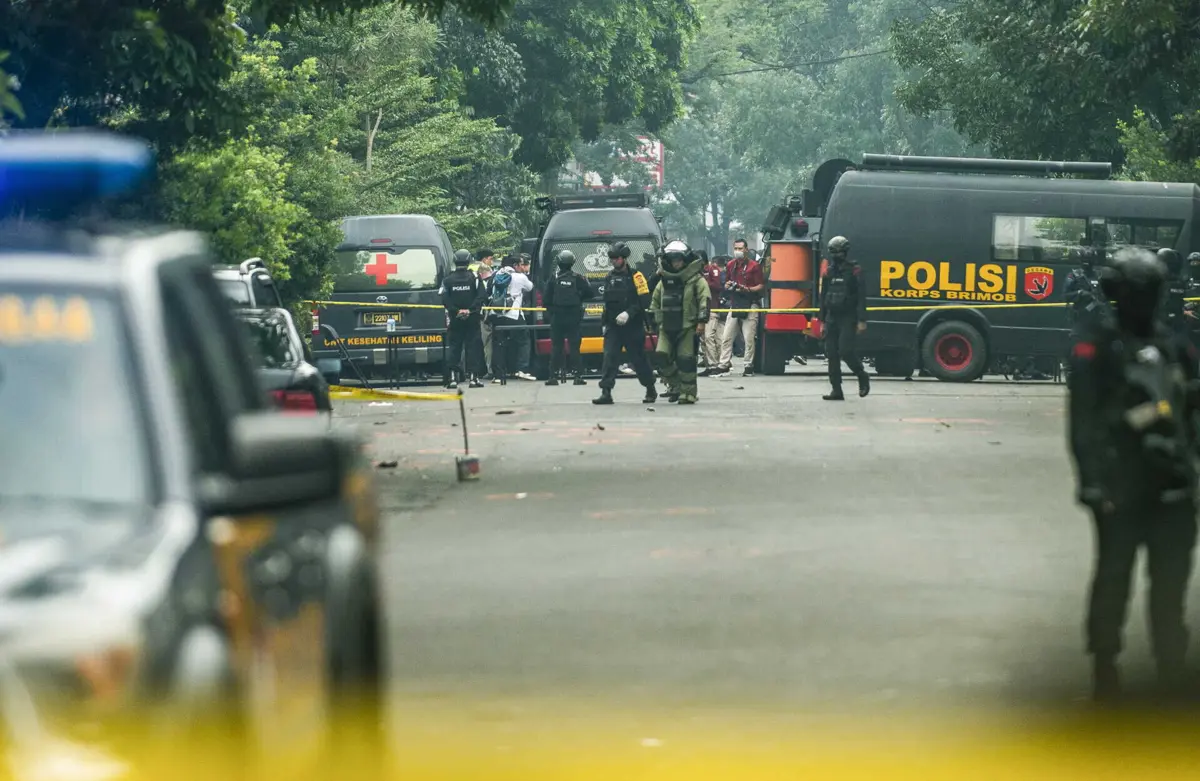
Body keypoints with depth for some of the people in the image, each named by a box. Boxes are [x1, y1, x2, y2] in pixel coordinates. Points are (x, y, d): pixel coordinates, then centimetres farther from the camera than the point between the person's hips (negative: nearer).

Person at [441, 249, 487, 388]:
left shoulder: (448, 279, 0)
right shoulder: (474, 278, -3)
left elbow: (445, 299, -8)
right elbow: (482, 295, -10)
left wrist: (456, 311, -6)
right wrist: (471, 310, -10)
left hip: (455, 320, 1)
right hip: (472, 319, -1)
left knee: (453, 347, 5)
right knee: (473, 346, 3)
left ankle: (452, 378, -2)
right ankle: (473, 377, -1)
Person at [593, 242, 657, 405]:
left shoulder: (635, 276, -6)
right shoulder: (609, 278, 13)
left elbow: (644, 300, -13)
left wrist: (629, 313, -23)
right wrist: (605, 321, 18)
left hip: (633, 326, -5)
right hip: (613, 326, 5)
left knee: (639, 359, 5)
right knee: (609, 357, -9)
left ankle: (651, 390, 23)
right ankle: (606, 393, -14)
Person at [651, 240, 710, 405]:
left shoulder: (696, 280, -2)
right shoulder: (664, 281, 15)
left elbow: (704, 301, -7)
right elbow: (655, 303, 24)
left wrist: (701, 322, -14)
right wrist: (657, 321, 16)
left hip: (688, 327, -5)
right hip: (667, 328, 5)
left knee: (685, 360, -7)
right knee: (661, 355, -6)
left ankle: (688, 393, 0)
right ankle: (675, 386, 10)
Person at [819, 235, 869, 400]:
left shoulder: (854, 271, -5)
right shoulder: (829, 272, 12)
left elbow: (861, 298, -9)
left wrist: (861, 321, -15)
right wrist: (822, 321, 14)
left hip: (848, 319, -6)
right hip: (832, 318, 6)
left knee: (846, 351, -17)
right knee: (832, 355, 1)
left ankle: (862, 377, 7)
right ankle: (836, 391, 4)